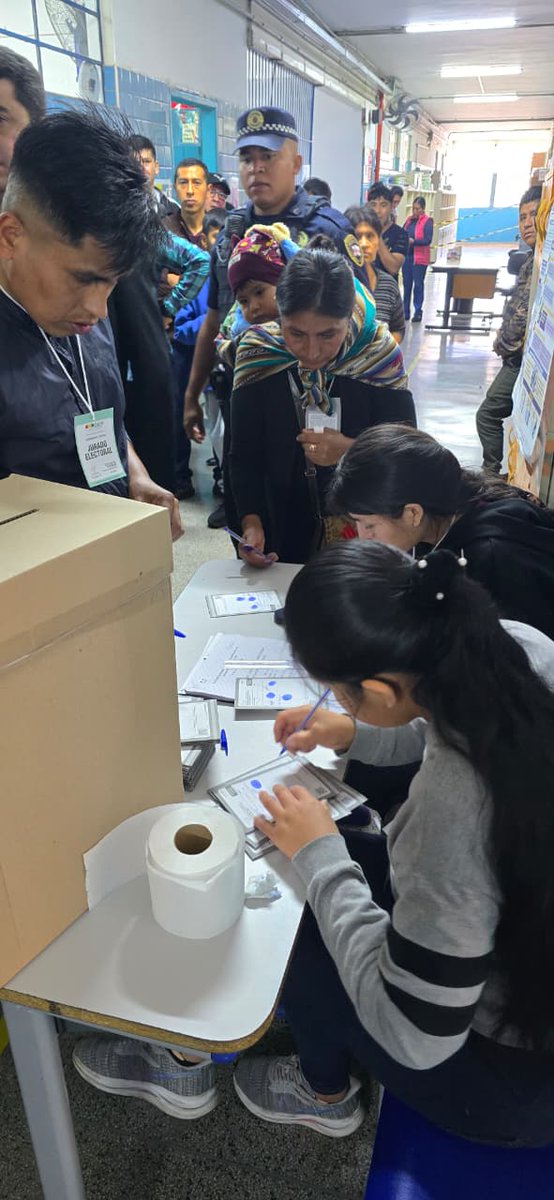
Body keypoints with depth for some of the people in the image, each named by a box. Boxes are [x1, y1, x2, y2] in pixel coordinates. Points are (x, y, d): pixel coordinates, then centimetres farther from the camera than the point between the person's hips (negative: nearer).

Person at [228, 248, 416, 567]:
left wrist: (352, 451, -28)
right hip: (280, 530, 1)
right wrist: (251, 520, -22)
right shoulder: (259, 356, -13)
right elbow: (244, 454, -9)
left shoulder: (378, 355, -14)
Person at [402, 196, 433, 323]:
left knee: (418, 285, 0)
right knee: (406, 284, 10)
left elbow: (428, 240, -14)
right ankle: (405, 311, 18)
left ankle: (418, 312, 7)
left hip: (420, 258, -5)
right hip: (406, 256, 6)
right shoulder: (409, 219, 11)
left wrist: (413, 241, -22)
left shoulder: (427, 221, -6)